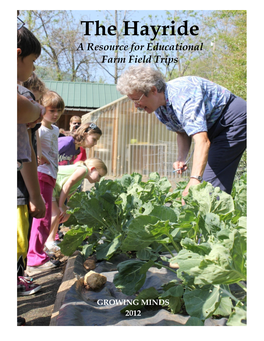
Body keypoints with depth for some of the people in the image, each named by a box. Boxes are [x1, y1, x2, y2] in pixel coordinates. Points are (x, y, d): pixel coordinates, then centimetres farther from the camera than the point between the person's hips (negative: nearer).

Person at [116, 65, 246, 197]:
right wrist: (181, 158, -10)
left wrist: (194, 180, -53)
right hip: (214, 129, 9)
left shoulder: (183, 96, -35)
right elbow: (182, 132, 8)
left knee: (213, 182, -20)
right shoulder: (158, 107, -5)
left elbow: (202, 141, -44)